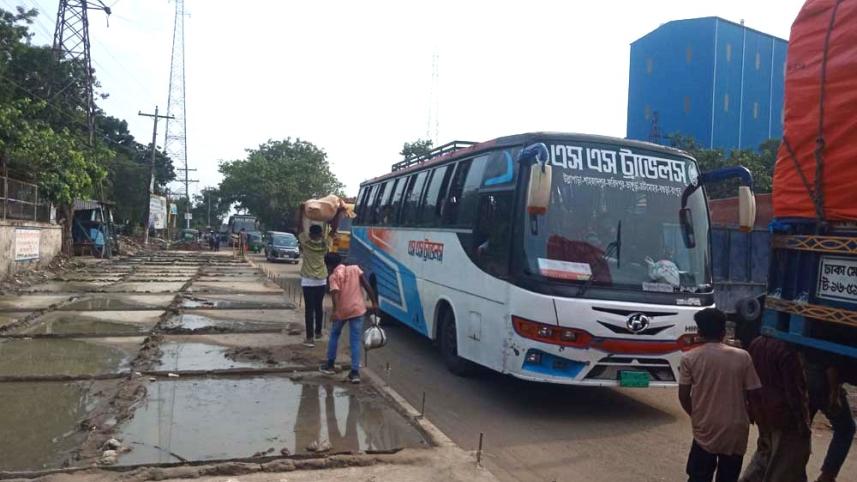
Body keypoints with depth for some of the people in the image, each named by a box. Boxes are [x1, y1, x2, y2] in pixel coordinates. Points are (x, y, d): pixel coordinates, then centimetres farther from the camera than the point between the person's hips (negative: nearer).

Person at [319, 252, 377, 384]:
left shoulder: (334, 276, -4)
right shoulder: (355, 268, 6)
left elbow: (335, 294, -20)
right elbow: (367, 285, 0)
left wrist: (335, 311, -30)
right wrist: (374, 302, 3)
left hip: (342, 310, -2)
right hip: (358, 309, 2)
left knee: (334, 335, 22)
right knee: (355, 341, 4)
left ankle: (330, 365, 29)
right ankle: (355, 372, -2)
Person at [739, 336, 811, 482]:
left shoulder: (756, 344, 3)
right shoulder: (786, 348, -20)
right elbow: (794, 389, -18)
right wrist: (802, 419, -12)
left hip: (762, 413, 8)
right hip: (784, 415, -8)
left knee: (764, 455, 24)